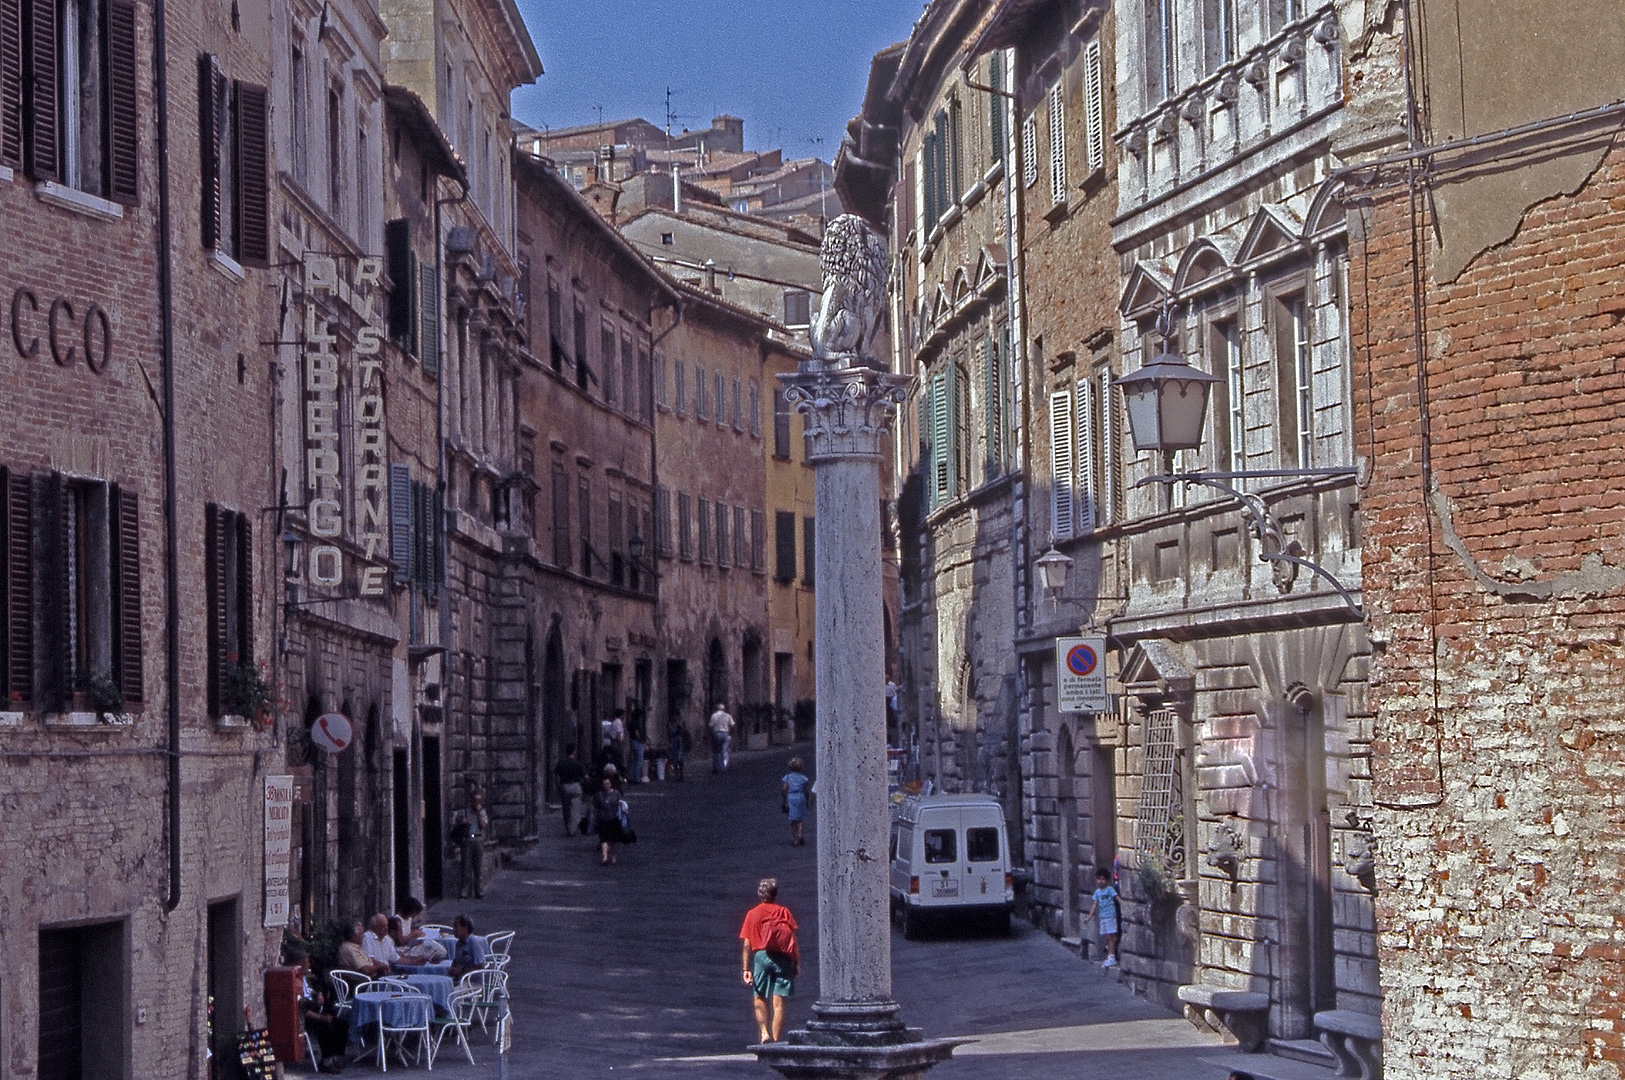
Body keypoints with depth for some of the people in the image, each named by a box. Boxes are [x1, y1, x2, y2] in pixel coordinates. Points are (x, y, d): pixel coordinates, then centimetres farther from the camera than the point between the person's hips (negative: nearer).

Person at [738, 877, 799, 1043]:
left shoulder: (752, 914, 8)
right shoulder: (784, 911, 7)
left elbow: (746, 944, 2)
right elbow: (794, 939, 0)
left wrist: (745, 969, 1)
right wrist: (797, 963, 3)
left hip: (761, 955, 0)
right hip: (783, 958, 0)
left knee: (760, 998, 12)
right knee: (779, 1001, 2)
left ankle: (764, 1032, -7)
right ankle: (776, 1040, 1)